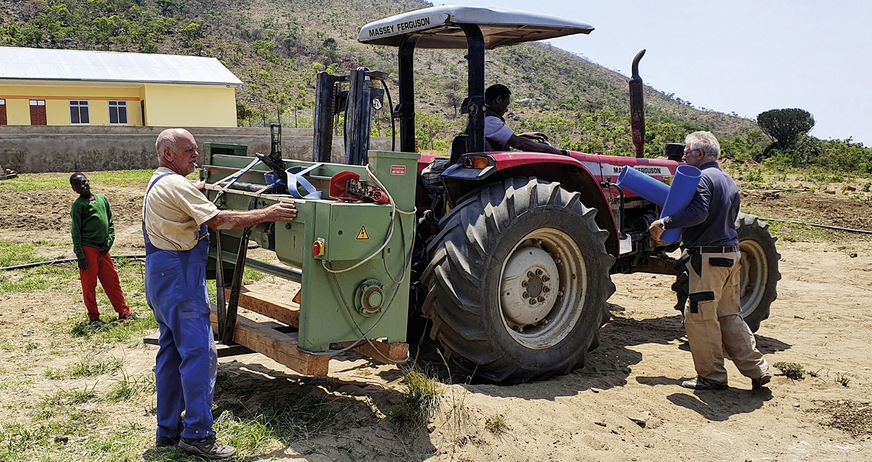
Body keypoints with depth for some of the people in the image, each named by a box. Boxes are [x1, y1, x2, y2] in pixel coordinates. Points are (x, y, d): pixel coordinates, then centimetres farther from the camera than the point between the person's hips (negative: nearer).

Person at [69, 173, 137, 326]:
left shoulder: (102, 198, 11)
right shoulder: (78, 204, -5)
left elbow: (110, 223, 15)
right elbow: (76, 231, -6)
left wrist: (108, 243, 2)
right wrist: (80, 256, -11)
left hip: (102, 249, 5)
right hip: (87, 248, -5)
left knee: (112, 280, 10)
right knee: (89, 284, 2)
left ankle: (124, 312, 18)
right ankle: (93, 317, 13)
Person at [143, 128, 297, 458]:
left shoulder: (158, 184, 18)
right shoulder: (175, 185, -16)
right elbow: (218, 220, -21)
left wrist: (198, 188, 58)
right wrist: (267, 214, -17)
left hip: (163, 277, 11)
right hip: (179, 276, -11)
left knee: (171, 352, 14)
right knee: (199, 353, -8)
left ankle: (168, 430, 21)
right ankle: (196, 434, -4)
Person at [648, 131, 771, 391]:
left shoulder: (702, 178, -10)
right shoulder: (729, 182, 18)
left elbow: (699, 213, -26)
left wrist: (665, 223, -23)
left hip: (708, 256, -9)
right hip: (731, 254, 9)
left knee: (700, 317, 0)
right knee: (728, 316, 15)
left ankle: (712, 376, 8)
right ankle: (757, 370, 15)